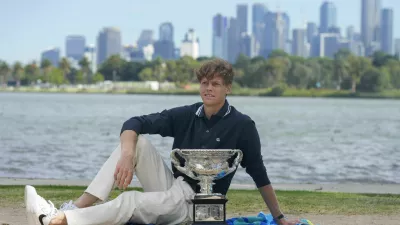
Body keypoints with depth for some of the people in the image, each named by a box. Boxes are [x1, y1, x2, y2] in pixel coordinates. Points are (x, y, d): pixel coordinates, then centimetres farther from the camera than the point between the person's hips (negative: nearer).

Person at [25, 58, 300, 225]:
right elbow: (133, 124, -3)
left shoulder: (242, 125, -8)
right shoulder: (186, 115, 3)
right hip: (171, 190, 5)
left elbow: (259, 174, -2)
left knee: (130, 202, -30)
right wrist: (127, 155, -24)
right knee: (137, 141, -15)